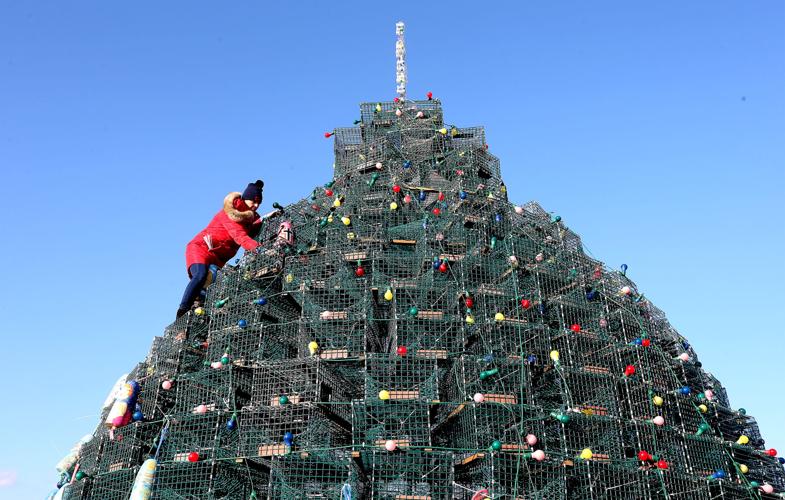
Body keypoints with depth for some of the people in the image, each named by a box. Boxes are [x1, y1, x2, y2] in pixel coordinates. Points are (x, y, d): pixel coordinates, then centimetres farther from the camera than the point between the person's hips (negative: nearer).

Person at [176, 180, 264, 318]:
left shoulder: (252, 218, 14)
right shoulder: (232, 212, -11)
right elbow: (239, 236, -25)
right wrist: (259, 248, -39)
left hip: (218, 259, 8)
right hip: (201, 248, -8)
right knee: (201, 275, -30)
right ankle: (182, 311, -32)